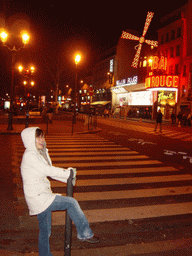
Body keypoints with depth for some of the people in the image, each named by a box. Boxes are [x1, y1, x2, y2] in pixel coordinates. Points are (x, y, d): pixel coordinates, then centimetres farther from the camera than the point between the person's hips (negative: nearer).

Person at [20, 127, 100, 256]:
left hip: (43, 196, 9)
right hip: (37, 197, -9)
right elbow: (48, 170, -21)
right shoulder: (29, 156, -18)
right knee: (71, 202, -10)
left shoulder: (41, 153, 11)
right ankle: (85, 234, 3)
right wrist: (69, 172, -11)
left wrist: (68, 178, 1)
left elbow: (50, 171, 13)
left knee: (45, 230, 18)